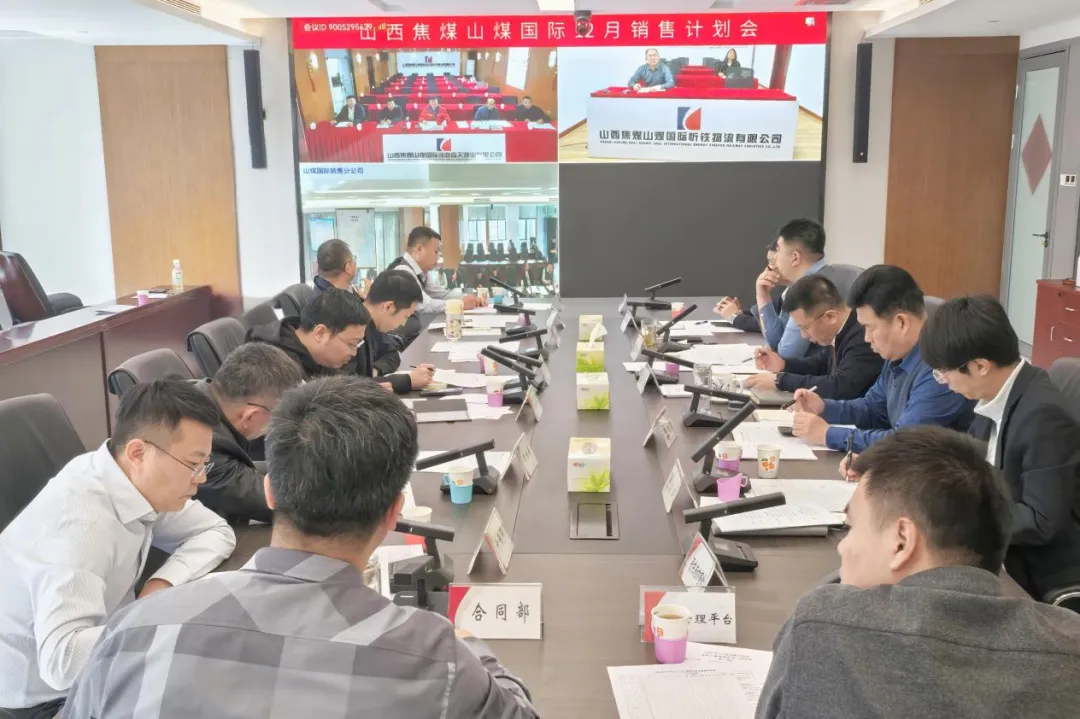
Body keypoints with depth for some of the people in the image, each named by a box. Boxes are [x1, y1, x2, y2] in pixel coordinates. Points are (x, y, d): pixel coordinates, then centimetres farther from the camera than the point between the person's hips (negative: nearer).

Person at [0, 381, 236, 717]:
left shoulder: (136, 482, -10)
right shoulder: (78, 522, -32)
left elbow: (216, 531, 2)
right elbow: (61, 662, -40)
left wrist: (163, 583, -15)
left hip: (93, 665, 7)